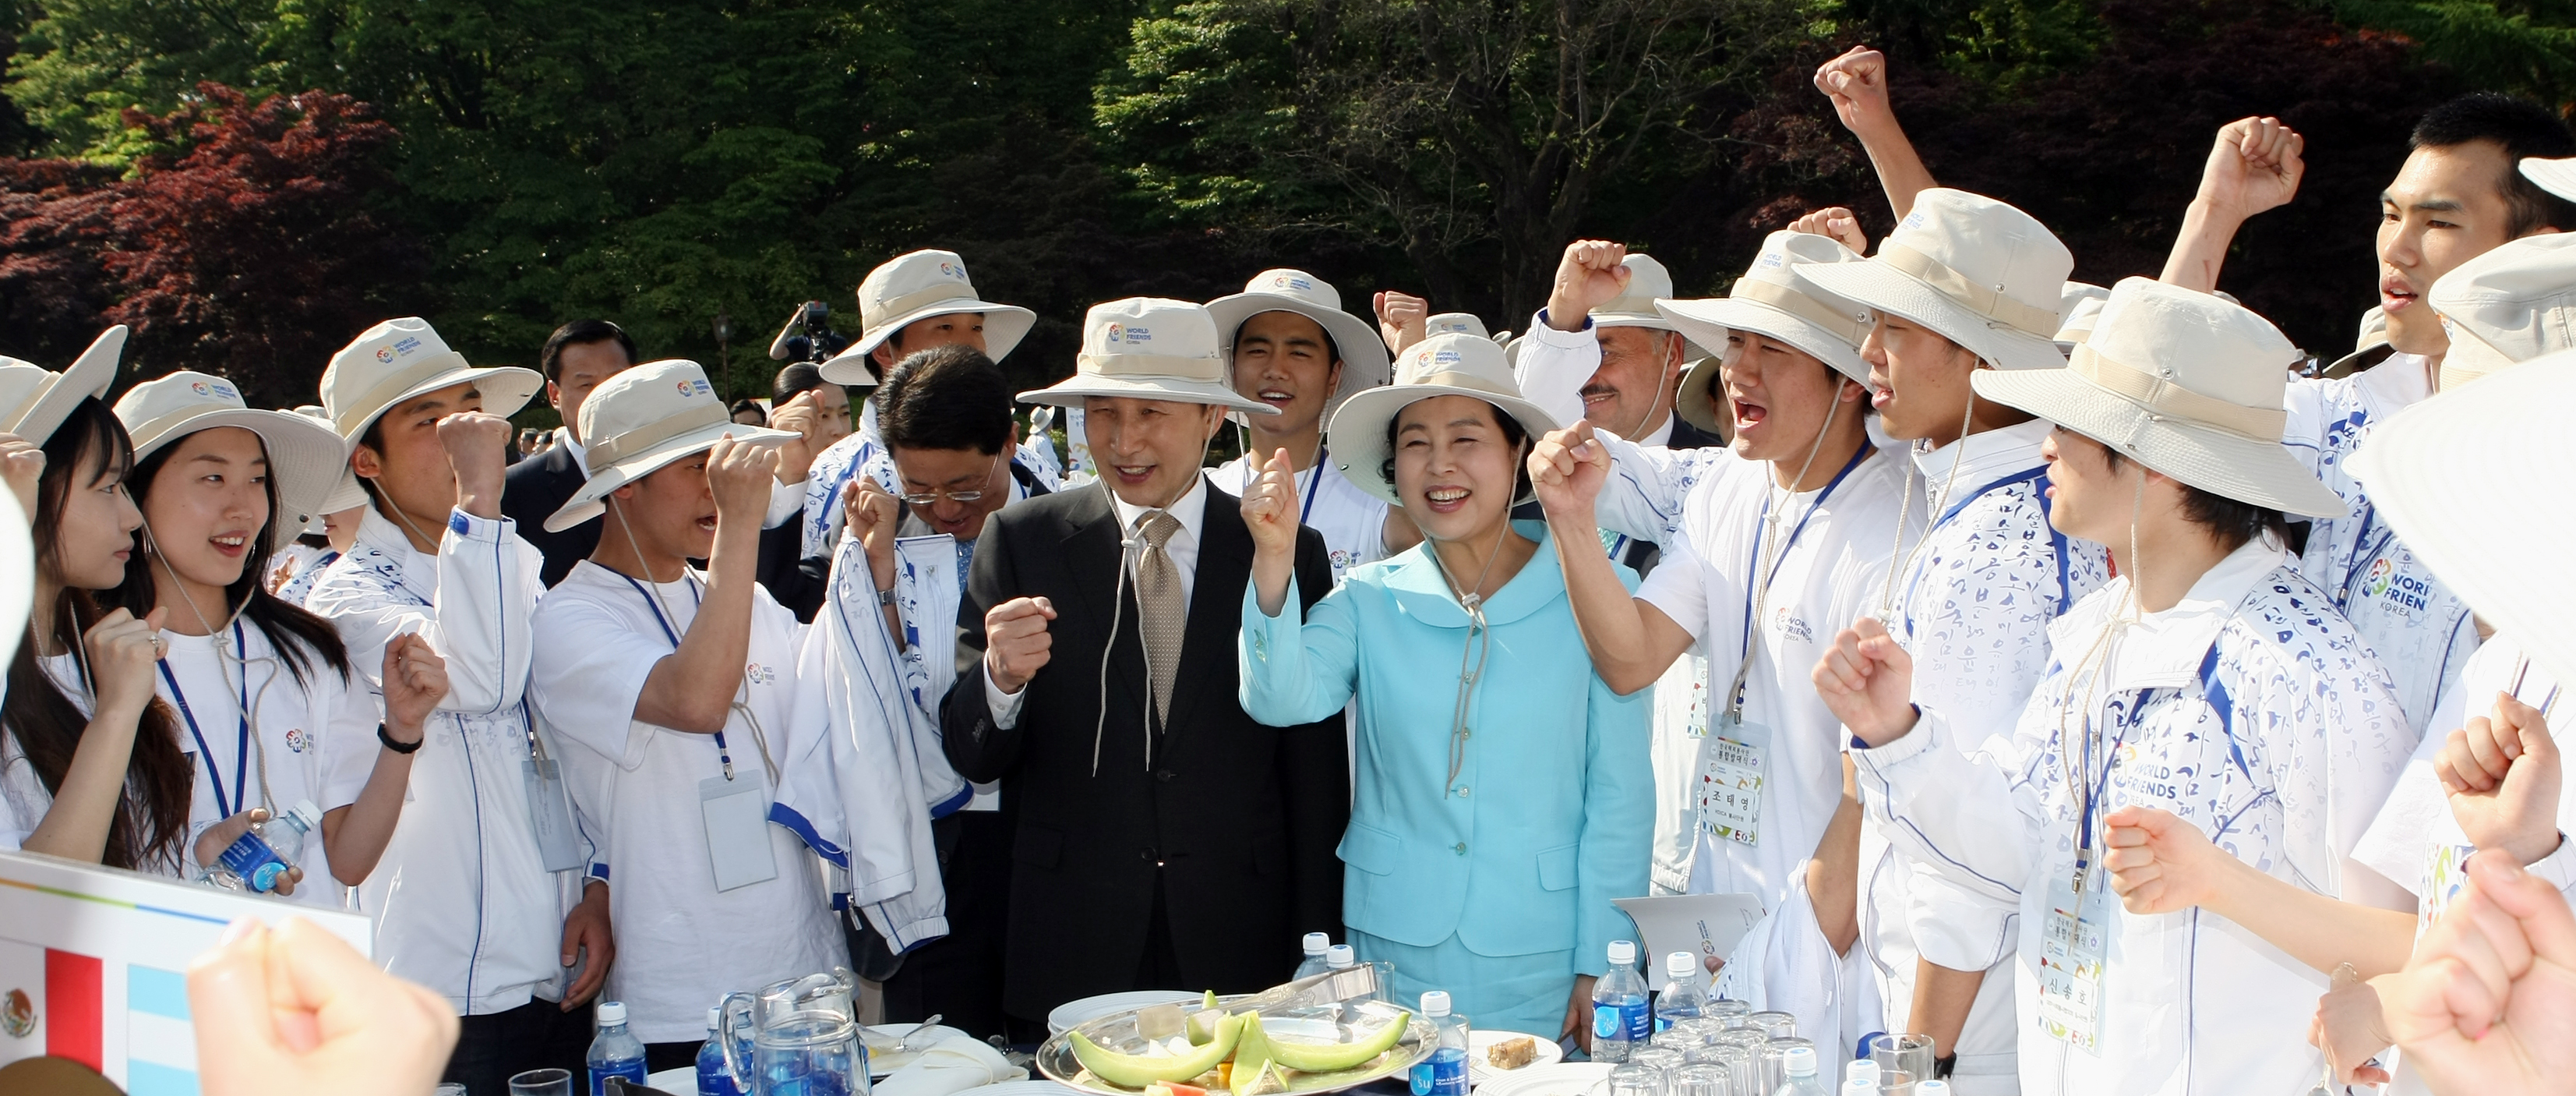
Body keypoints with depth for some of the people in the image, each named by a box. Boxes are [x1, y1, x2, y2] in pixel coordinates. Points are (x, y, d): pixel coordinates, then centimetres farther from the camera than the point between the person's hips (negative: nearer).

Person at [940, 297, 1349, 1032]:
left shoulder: (1289, 552, 1)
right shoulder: (1021, 540, 0)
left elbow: (1317, 774, 3)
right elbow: (970, 756, -3)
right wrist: (1000, 676, -24)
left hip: (1244, 951, 0)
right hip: (1070, 956, 0)